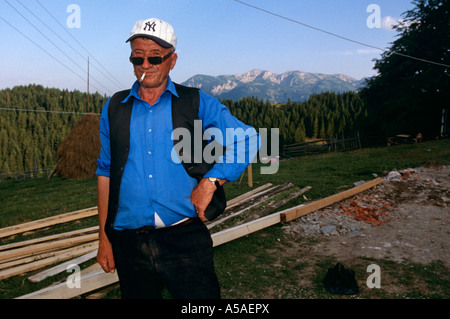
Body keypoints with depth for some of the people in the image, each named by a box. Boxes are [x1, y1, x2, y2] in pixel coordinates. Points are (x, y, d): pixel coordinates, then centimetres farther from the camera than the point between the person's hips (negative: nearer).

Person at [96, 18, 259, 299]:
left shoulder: (197, 103, 2)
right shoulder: (113, 109, 9)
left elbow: (247, 140, 1)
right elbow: (106, 173, 10)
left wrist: (210, 183, -9)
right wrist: (104, 238, 8)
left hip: (184, 241, -2)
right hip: (129, 244, 3)